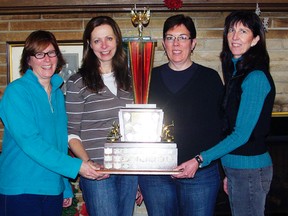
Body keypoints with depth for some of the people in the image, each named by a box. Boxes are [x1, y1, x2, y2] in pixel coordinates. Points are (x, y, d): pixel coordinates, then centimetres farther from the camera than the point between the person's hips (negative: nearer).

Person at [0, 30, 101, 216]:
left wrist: (66, 187, 14)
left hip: (54, 189, 6)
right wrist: (75, 166, -23)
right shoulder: (17, 91, -10)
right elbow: (29, 141, -20)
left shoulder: (58, 94, 11)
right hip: (21, 189, -6)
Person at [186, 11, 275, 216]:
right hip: (234, 167, 8)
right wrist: (229, 172, 14)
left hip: (250, 170, -8)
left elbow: (242, 134, -19)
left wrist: (201, 160, -20)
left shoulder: (256, 77, -16)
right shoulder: (237, 73, 11)